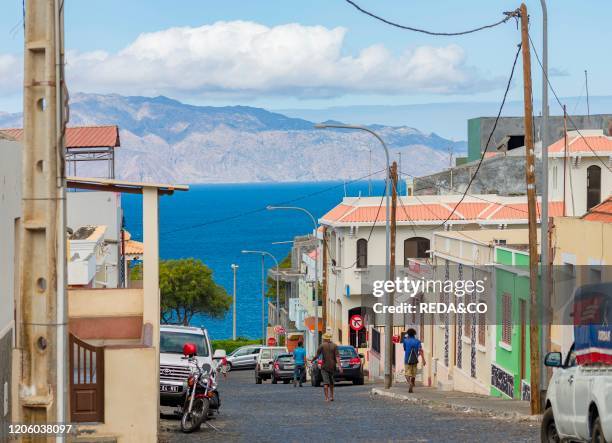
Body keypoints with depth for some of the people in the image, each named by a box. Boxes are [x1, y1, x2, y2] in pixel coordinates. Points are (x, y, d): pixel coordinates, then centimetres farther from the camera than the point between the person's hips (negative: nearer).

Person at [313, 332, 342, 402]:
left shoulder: (322, 345, -5)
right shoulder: (334, 346, 2)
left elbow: (316, 355, -6)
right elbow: (337, 356, -7)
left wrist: (313, 360, 14)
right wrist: (339, 366, -11)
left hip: (324, 366, -3)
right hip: (332, 366, 3)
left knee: (326, 382, -5)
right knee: (331, 381, 20)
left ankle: (326, 397, -15)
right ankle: (331, 396, 20)